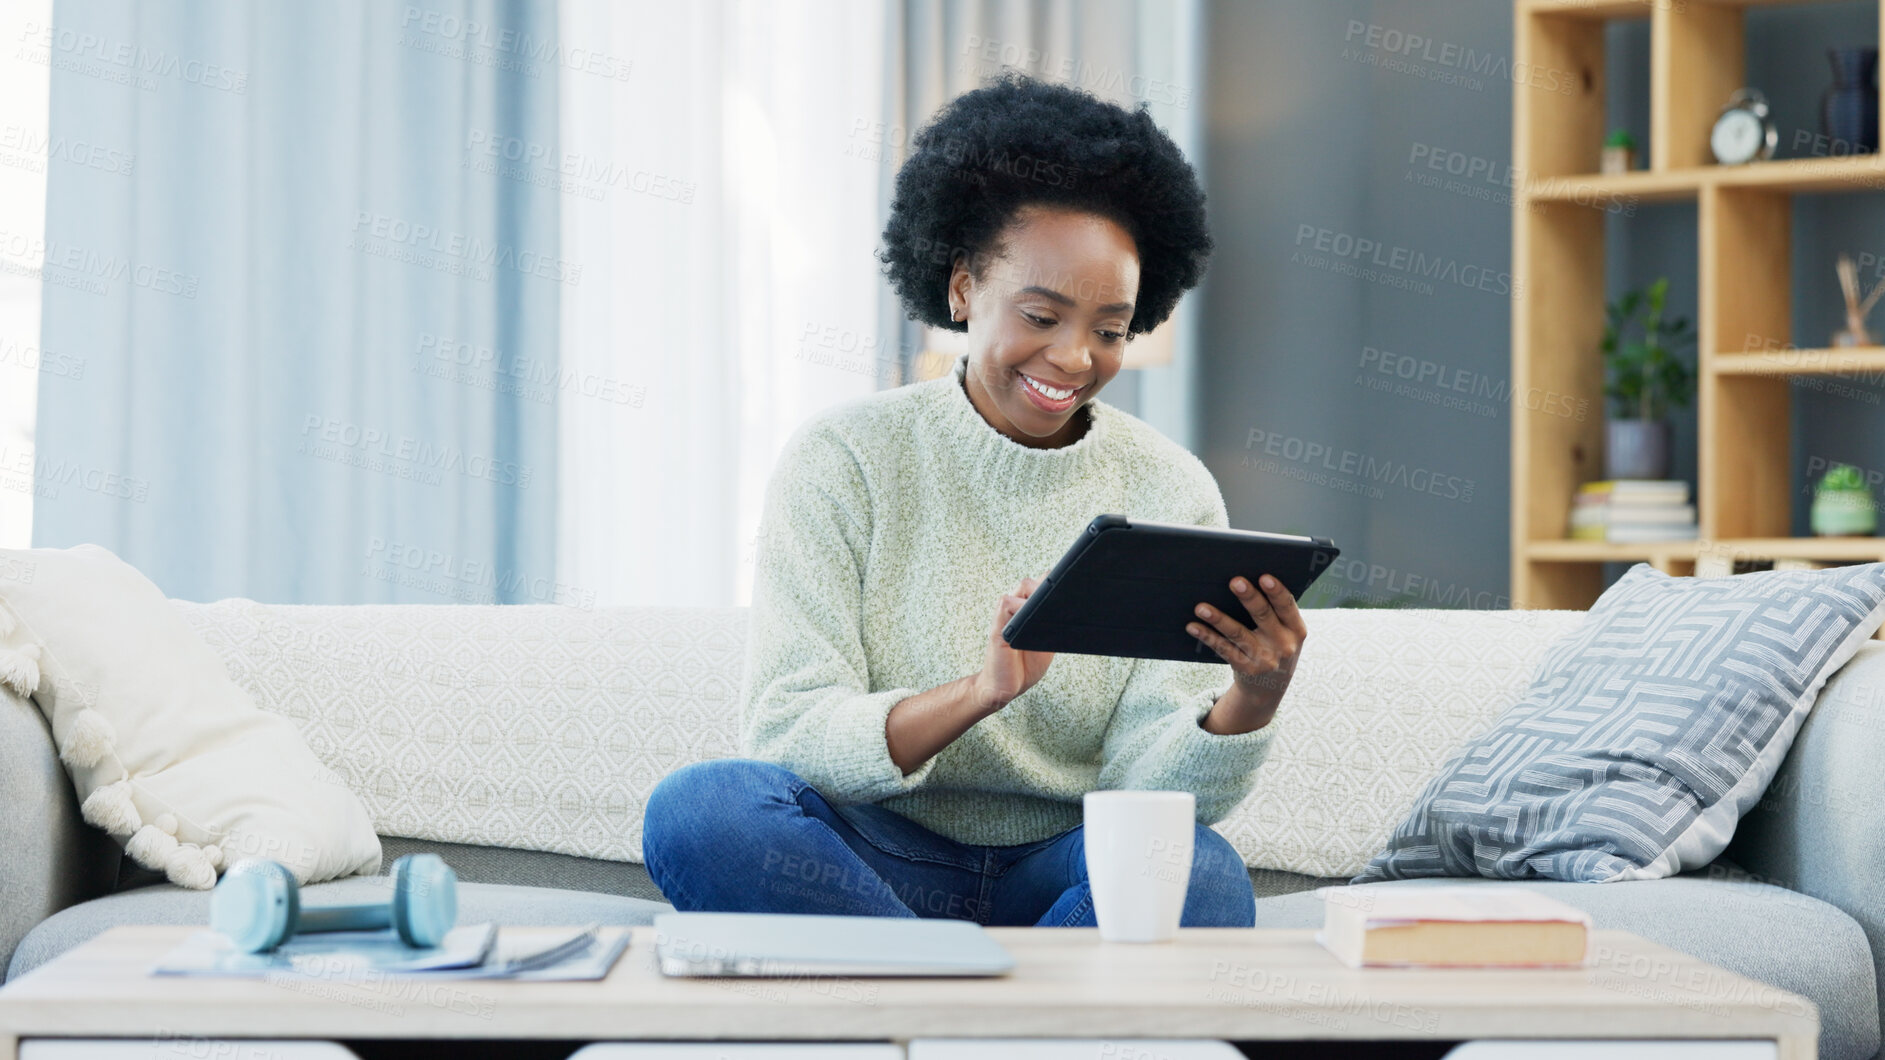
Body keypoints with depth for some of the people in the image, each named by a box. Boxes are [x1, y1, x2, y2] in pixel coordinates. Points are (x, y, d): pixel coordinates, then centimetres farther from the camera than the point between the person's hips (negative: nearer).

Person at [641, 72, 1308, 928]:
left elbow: (1150, 787, -6)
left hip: (1068, 872, 0)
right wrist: (979, 691, -31)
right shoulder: (844, 460, -3)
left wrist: (1251, 700, -27)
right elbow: (783, 736, -13)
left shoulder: (1171, 494, 2)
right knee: (701, 808, -32)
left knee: (1198, 872, -33)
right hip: (879, 859, 0)